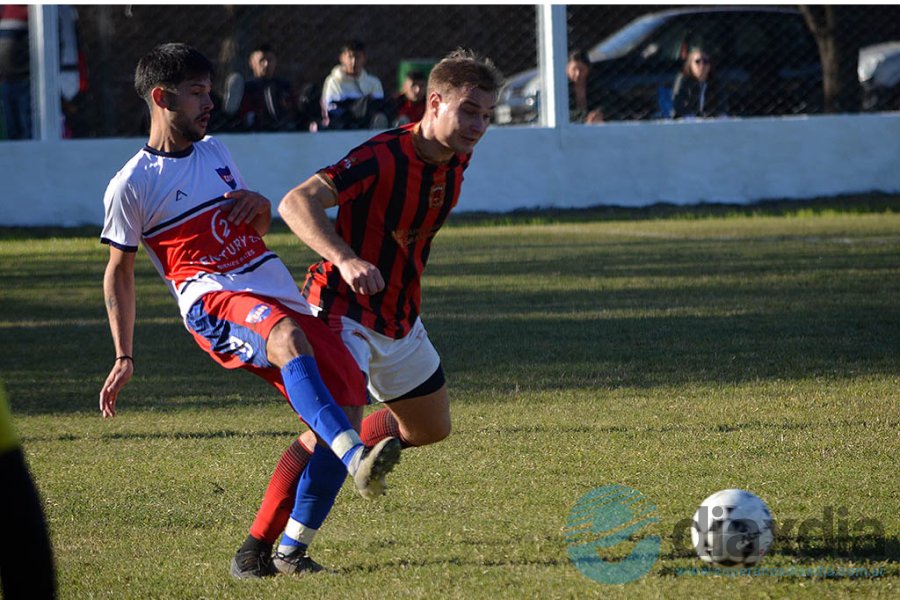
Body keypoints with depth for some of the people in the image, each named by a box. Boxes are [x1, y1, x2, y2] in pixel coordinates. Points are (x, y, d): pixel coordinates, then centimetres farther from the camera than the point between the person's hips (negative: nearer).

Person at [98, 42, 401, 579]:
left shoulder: (215, 151, 18)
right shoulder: (131, 185, 0)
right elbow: (120, 271, 8)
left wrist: (260, 207, 4)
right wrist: (125, 357, 5)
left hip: (279, 290, 7)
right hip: (212, 298, -7)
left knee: (348, 403, -7)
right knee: (287, 339, -40)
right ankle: (357, 457, -59)